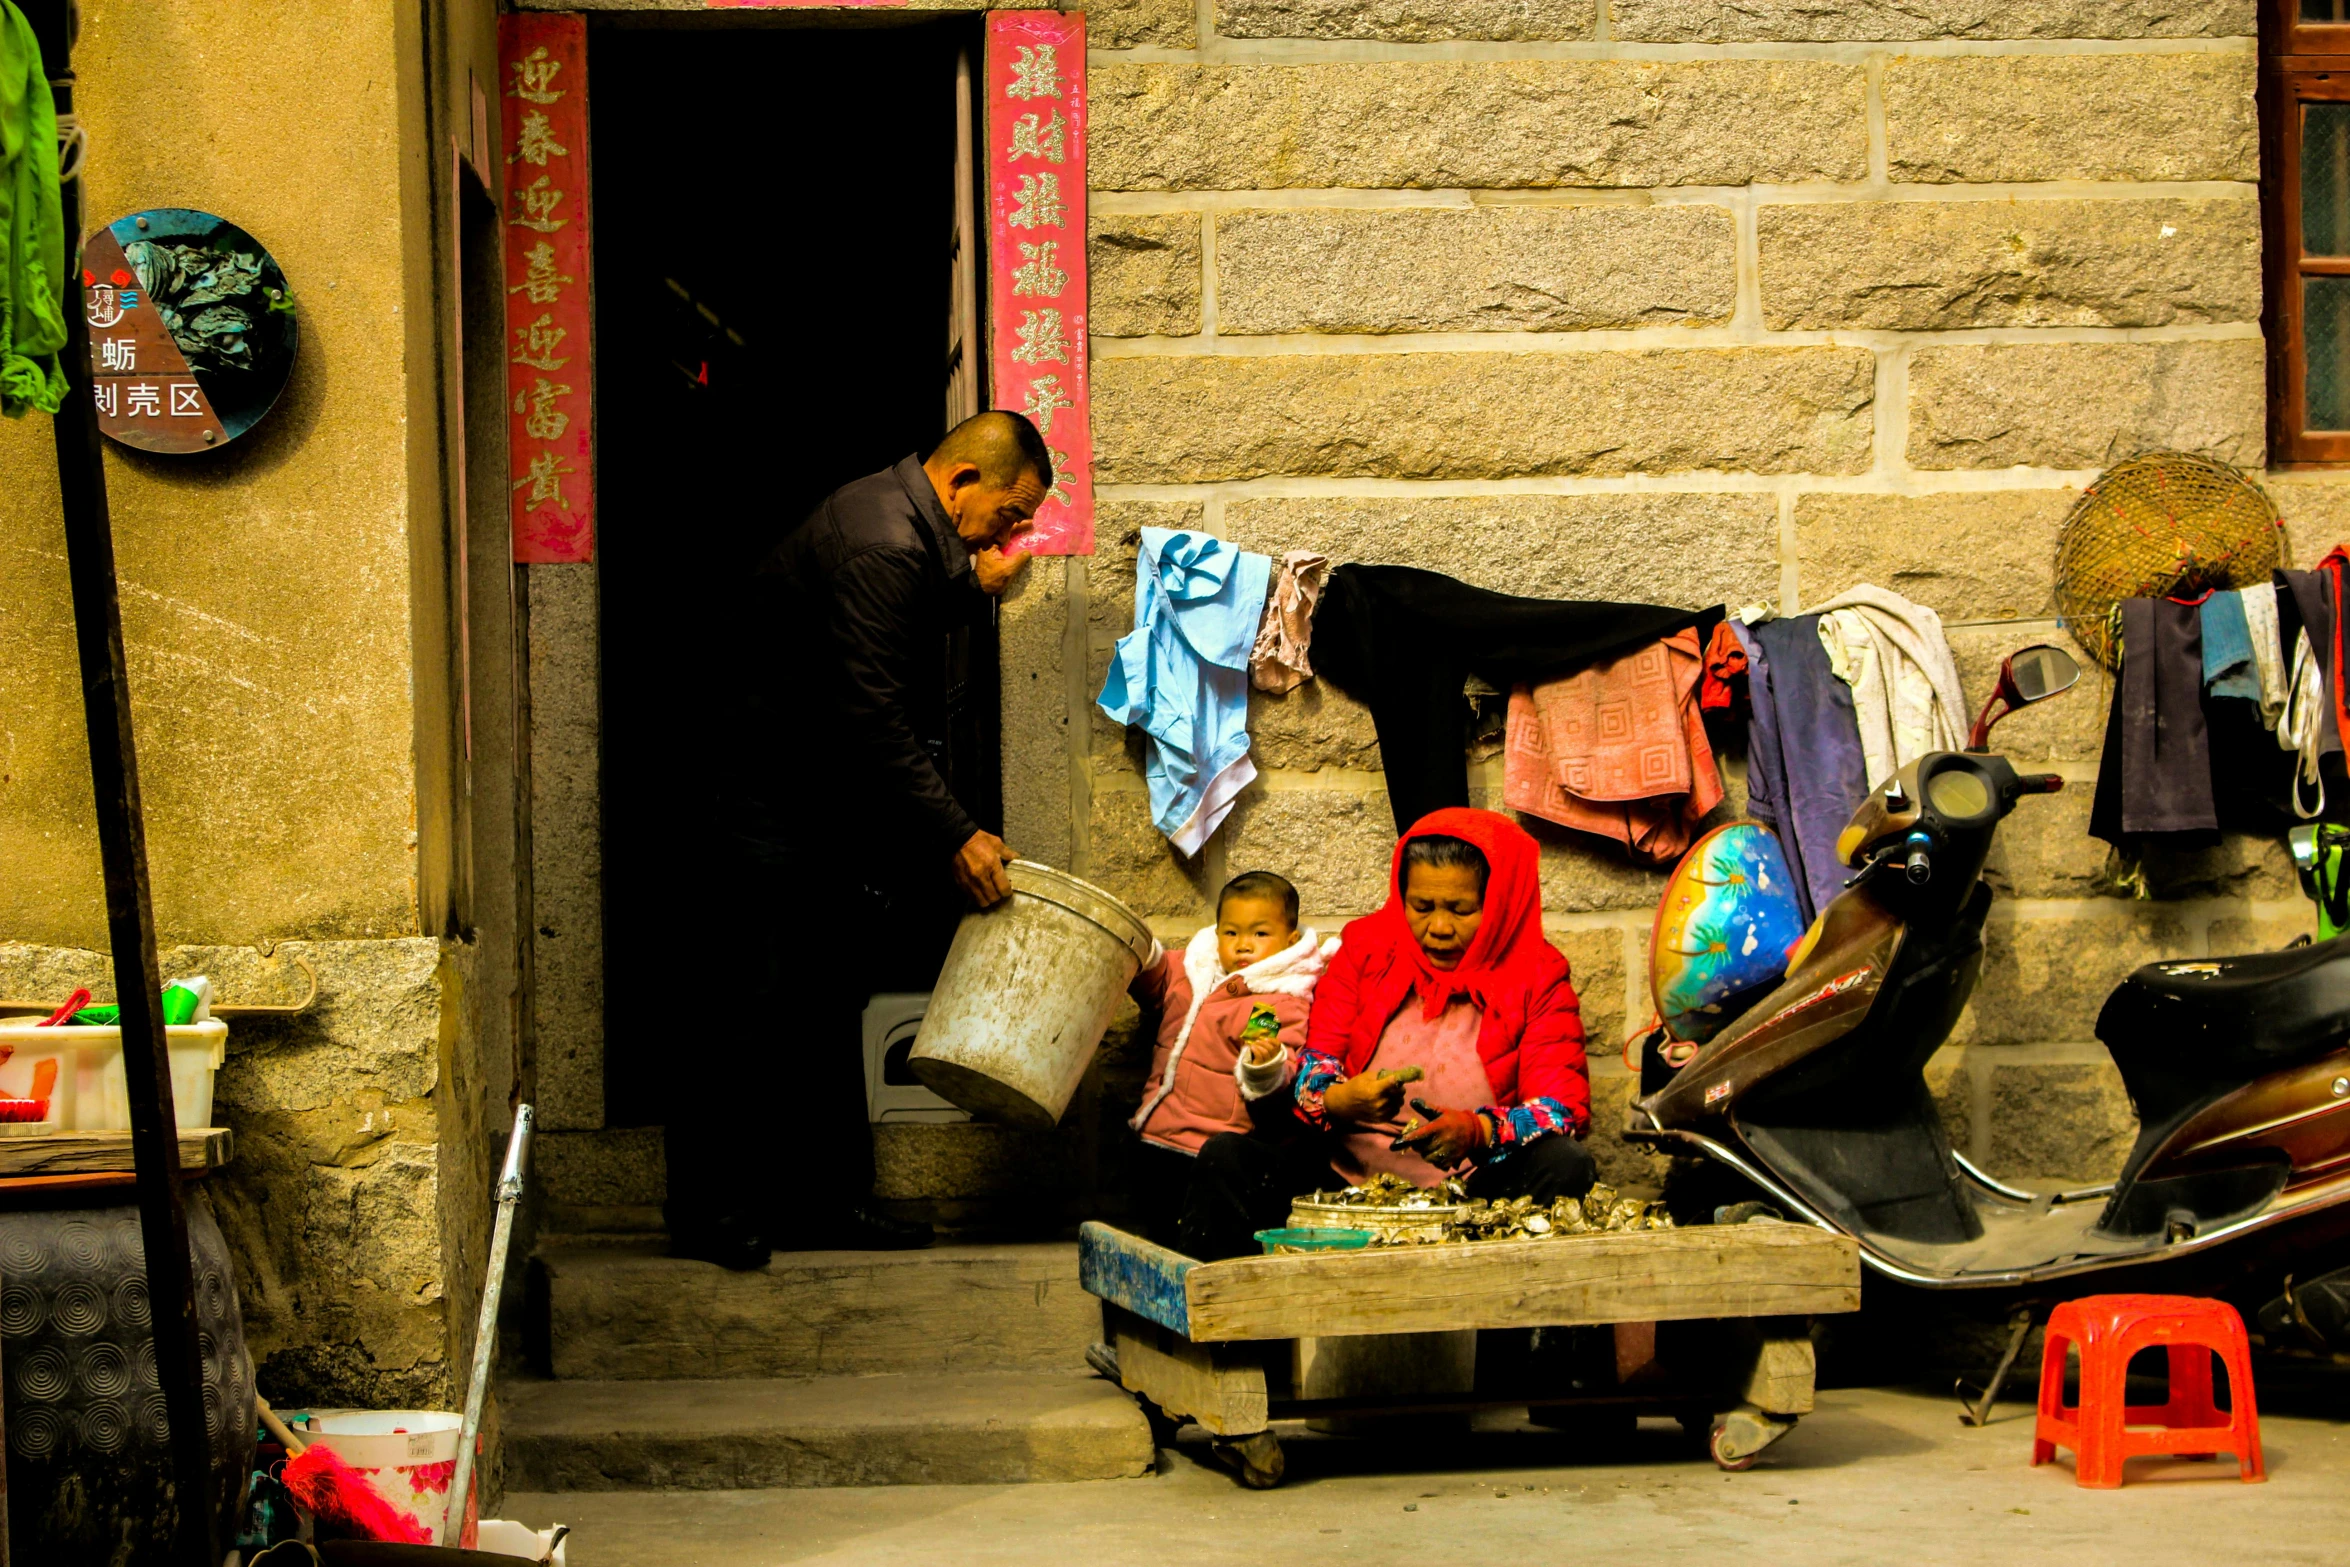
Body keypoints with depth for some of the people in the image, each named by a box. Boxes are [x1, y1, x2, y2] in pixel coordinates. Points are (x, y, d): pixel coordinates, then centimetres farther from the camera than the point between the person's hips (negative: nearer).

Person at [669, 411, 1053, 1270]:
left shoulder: (917, 535, 7)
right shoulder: (878, 547, -25)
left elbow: (912, 645, 16)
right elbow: (872, 717, -27)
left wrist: (975, 587, 2)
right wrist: (953, 836, -25)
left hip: (831, 803, 10)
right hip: (776, 804, -10)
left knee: (829, 1001, 12)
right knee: (761, 1004, -8)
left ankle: (825, 1198, 18)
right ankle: (708, 1207, -1)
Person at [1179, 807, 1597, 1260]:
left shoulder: (1539, 976, 3)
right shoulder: (1366, 947, 9)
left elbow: (1567, 1106, -8)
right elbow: (1313, 1065, 4)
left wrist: (1478, 1133, -29)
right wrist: (1338, 1102, -22)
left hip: (1474, 1187, -1)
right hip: (1347, 1173, 1)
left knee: (1566, 1165, -31)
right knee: (1226, 1158, -22)